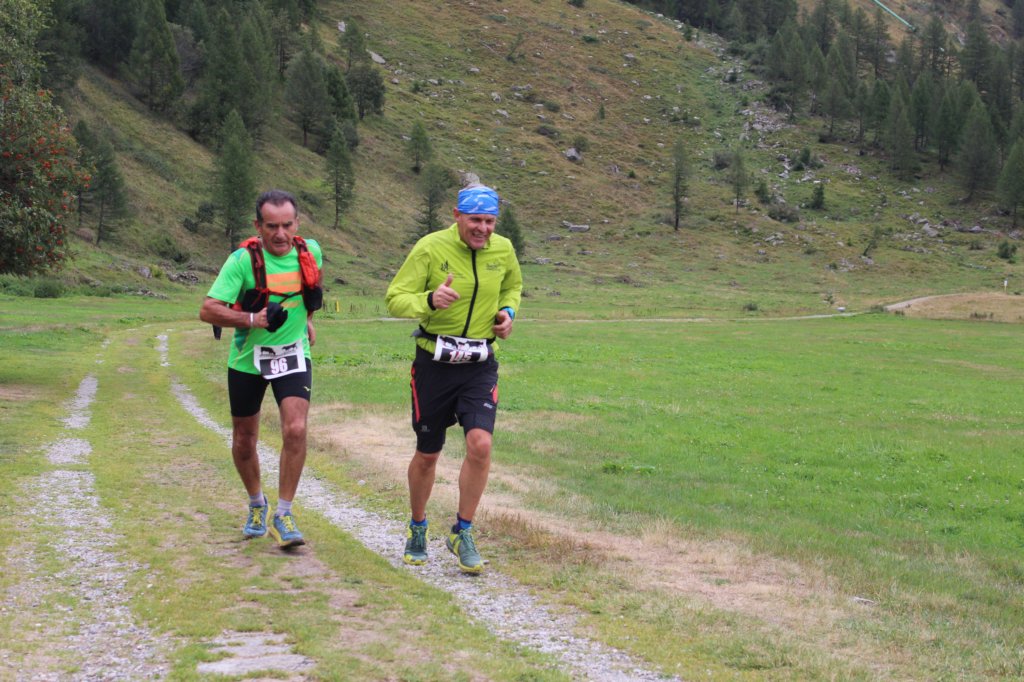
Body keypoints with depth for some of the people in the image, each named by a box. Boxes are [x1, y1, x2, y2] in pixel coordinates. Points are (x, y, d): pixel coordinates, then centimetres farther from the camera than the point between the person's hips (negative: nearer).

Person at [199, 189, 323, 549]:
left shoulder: (310, 251, -5)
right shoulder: (243, 260, -17)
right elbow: (208, 310, -21)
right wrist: (253, 319, -31)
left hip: (293, 354, 1)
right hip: (248, 358, -1)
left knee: (295, 430, -18)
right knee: (244, 441, 10)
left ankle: (283, 514, -6)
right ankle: (256, 505, 37)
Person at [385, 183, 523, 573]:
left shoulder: (503, 250, 1)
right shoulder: (430, 248, -11)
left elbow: (513, 286, 23)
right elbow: (394, 300, -12)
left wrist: (507, 311, 2)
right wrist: (429, 300, -32)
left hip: (480, 364, 2)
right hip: (434, 363, -2)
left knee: (480, 444, -17)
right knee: (427, 455, 8)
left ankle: (462, 533, 0)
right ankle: (417, 529, 33)